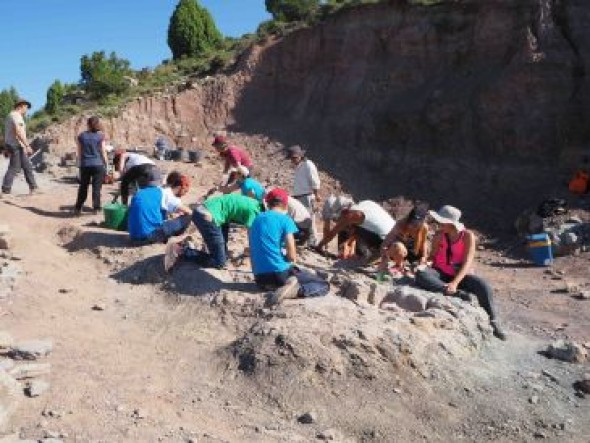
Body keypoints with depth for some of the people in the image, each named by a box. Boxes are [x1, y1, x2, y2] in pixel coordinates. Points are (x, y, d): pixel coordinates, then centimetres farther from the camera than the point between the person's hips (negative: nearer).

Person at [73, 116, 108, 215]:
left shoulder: (81, 136, 3)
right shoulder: (100, 136, -4)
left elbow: (79, 153, 6)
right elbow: (103, 152, -2)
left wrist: (81, 162, 16)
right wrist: (106, 164, 6)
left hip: (85, 165, 2)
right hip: (98, 165, -2)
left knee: (83, 187, 12)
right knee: (96, 187, 3)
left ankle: (78, 208, 16)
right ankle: (96, 208, 3)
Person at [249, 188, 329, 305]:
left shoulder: (256, 220, 13)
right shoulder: (285, 219, -5)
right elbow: (292, 257, -10)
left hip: (260, 279, 6)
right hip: (280, 273, -6)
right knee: (323, 285, 6)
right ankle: (294, 290, -20)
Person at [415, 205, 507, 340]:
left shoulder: (468, 236, -12)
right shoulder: (439, 235, -4)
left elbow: (467, 263, -20)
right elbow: (433, 257, 0)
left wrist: (455, 283, -33)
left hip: (461, 275, -1)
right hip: (441, 274, 2)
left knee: (484, 287, -31)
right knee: (421, 275, -32)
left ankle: (492, 323, -14)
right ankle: (455, 293, -40)